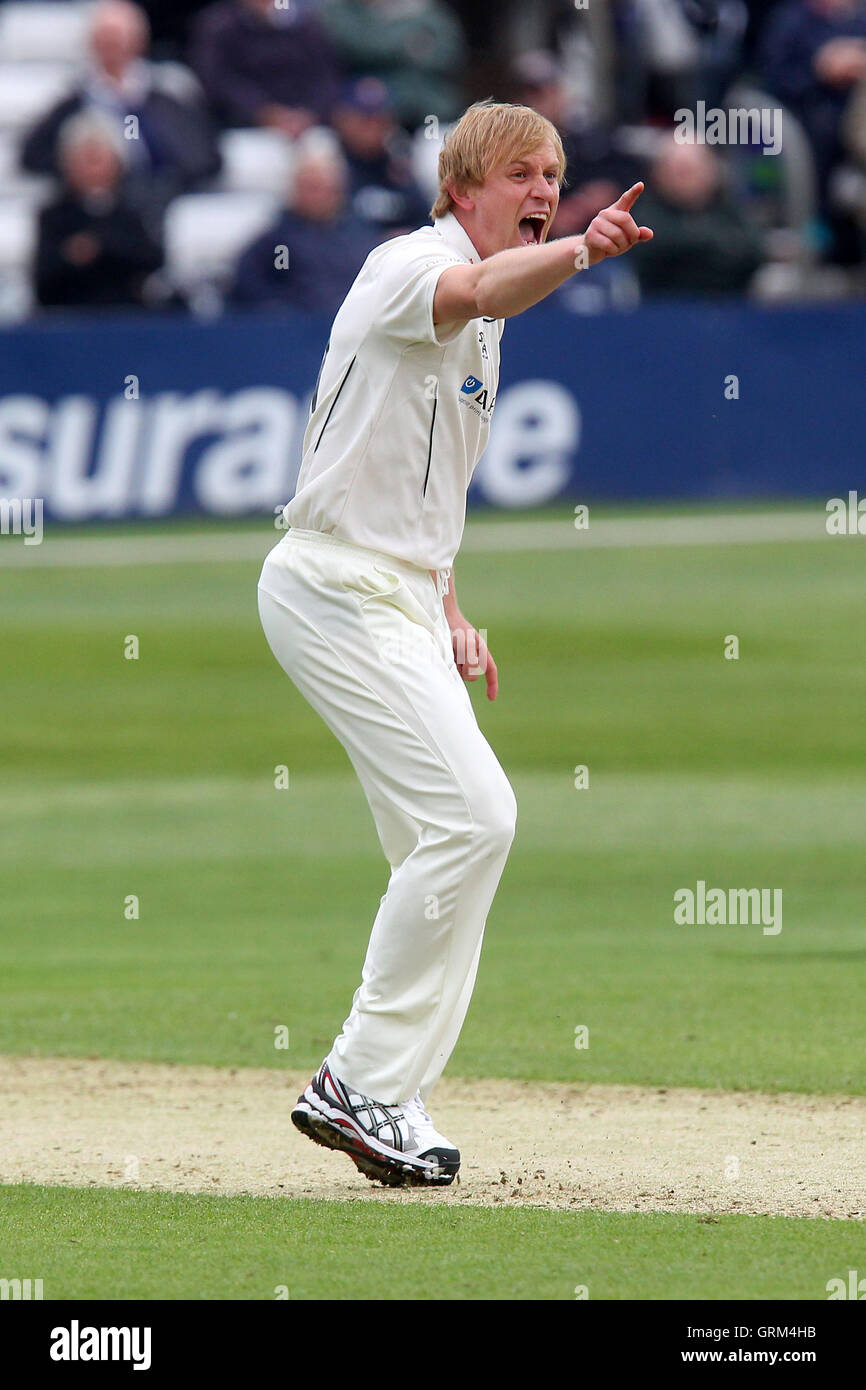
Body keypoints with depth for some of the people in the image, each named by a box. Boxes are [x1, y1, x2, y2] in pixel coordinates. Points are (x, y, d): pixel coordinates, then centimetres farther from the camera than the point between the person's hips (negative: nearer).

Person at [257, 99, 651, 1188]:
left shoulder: (480, 332, 19)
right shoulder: (412, 264, -11)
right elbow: (479, 291, -36)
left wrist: (449, 618, 15)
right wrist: (578, 253, -54)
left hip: (399, 595, 10)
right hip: (338, 586, -10)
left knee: (446, 848, 10)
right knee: (472, 814, -18)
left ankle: (376, 1095, 15)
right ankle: (366, 1083, -12)